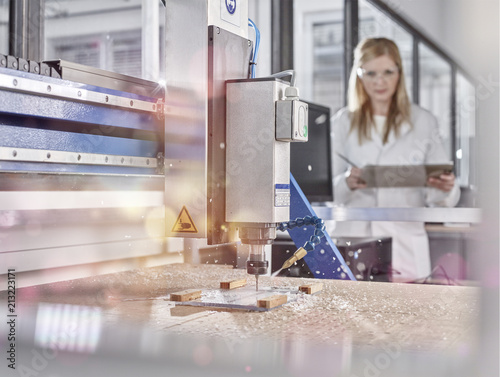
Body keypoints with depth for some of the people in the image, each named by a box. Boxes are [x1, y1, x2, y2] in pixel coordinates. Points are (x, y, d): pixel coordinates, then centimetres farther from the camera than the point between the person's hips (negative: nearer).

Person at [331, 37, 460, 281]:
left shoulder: (424, 122, 10)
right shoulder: (342, 123, 10)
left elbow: (436, 199, 8)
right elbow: (326, 191, 7)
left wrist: (445, 188, -14)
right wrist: (347, 183, -14)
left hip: (404, 244, 0)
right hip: (352, 240, 0)